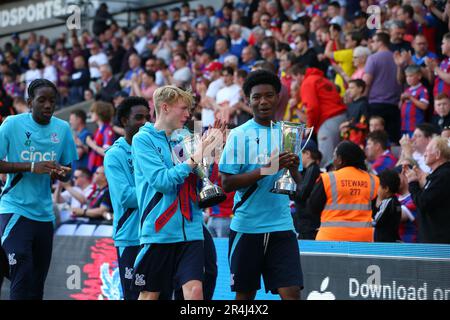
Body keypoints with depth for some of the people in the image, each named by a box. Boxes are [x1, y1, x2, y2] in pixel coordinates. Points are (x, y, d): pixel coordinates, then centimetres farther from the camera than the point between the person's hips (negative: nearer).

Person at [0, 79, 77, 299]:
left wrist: (61, 173, -11)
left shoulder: (63, 129, 6)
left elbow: (68, 170, 14)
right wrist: (32, 167, -20)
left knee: (38, 283, 8)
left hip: (45, 213, 5)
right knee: (22, 280, -15)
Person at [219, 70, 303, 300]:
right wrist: (266, 169, -17)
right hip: (246, 227, -2)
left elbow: (297, 186, 13)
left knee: (291, 292, -8)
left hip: (281, 227, 2)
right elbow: (227, 184, -9)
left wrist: (293, 169, -9)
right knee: (244, 294, 7)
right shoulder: (239, 135, -2)